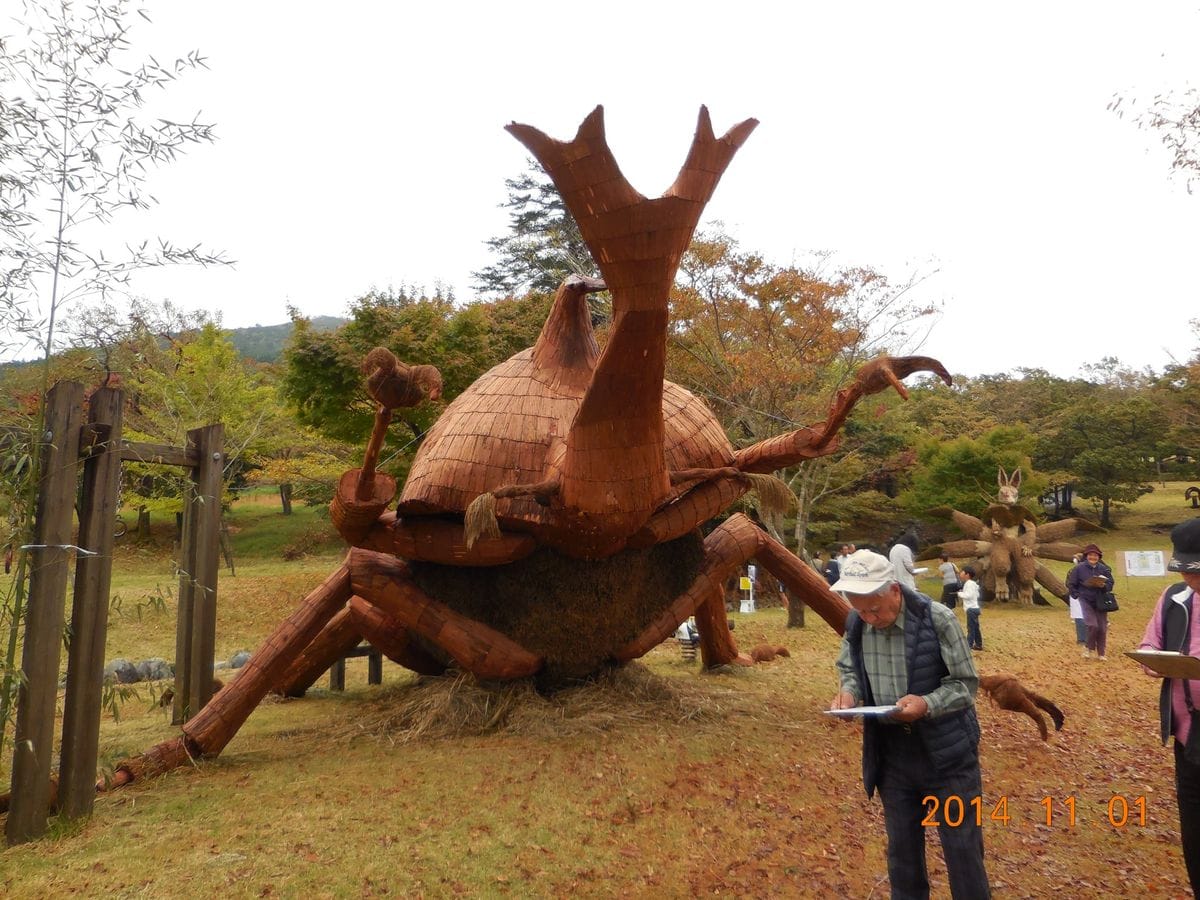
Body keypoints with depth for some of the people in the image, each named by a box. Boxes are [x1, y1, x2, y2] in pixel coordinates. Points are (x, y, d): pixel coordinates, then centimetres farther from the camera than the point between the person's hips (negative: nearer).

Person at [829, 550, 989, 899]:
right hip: (890, 753, 4)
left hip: (946, 752, -4)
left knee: (962, 848, 10)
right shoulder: (856, 623, -7)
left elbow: (965, 684, -13)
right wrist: (848, 691, -13)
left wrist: (927, 704, -31)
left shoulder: (938, 619, -20)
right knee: (901, 847, 19)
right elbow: (848, 668, 10)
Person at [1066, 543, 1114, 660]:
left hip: (1100, 601, 3)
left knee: (1102, 628, 4)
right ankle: (1088, 648, 8)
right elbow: (1071, 584, 0)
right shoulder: (1079, 568, -6)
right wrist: (1077, 595, -7)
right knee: (1093, 625, -15)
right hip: (1086, 601, -3)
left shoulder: (1104, 569, 1)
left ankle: (1101, 653, 18)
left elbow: (1110, 583, 5)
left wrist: (1103, 585, -15)